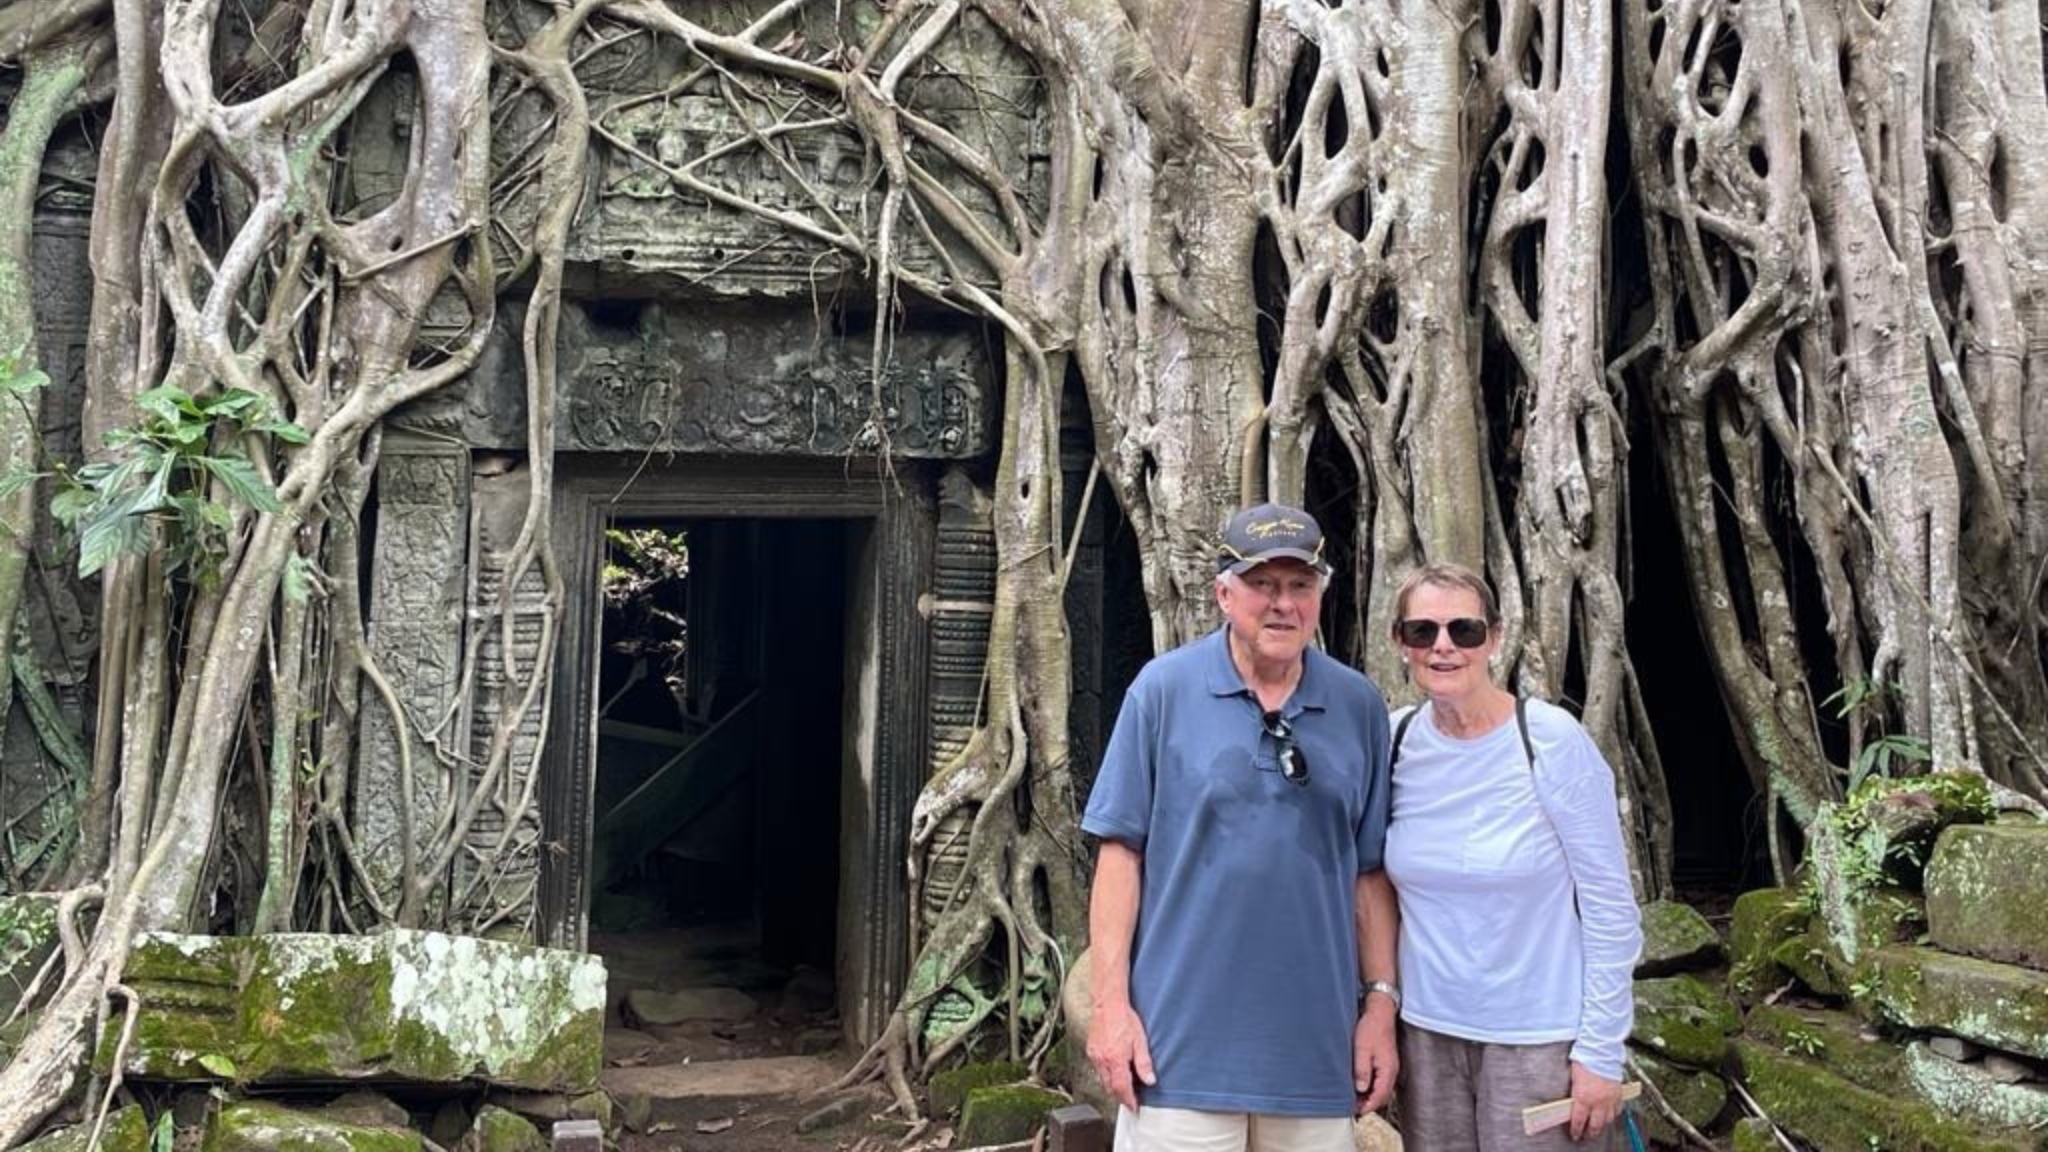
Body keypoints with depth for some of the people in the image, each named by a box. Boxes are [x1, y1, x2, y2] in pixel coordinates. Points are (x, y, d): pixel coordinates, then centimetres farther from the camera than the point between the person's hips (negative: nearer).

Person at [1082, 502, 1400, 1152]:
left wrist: (1382, 1002, 5)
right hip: (1181, 1043, -3)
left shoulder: (1359, 706, 5)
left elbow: (1370, 871, 9)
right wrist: (1110, 1002, -8)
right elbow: (1121, 851, -3)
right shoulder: (1164, 689, -4)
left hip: (1316, 1045, 3)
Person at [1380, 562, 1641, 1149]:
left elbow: (1610, 906, -10)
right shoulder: (1393, 743, -2)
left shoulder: (1551, 740, -12)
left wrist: (1600, 1050, -11)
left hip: (1540, 1037, -3)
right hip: (1428, 1033, 4)